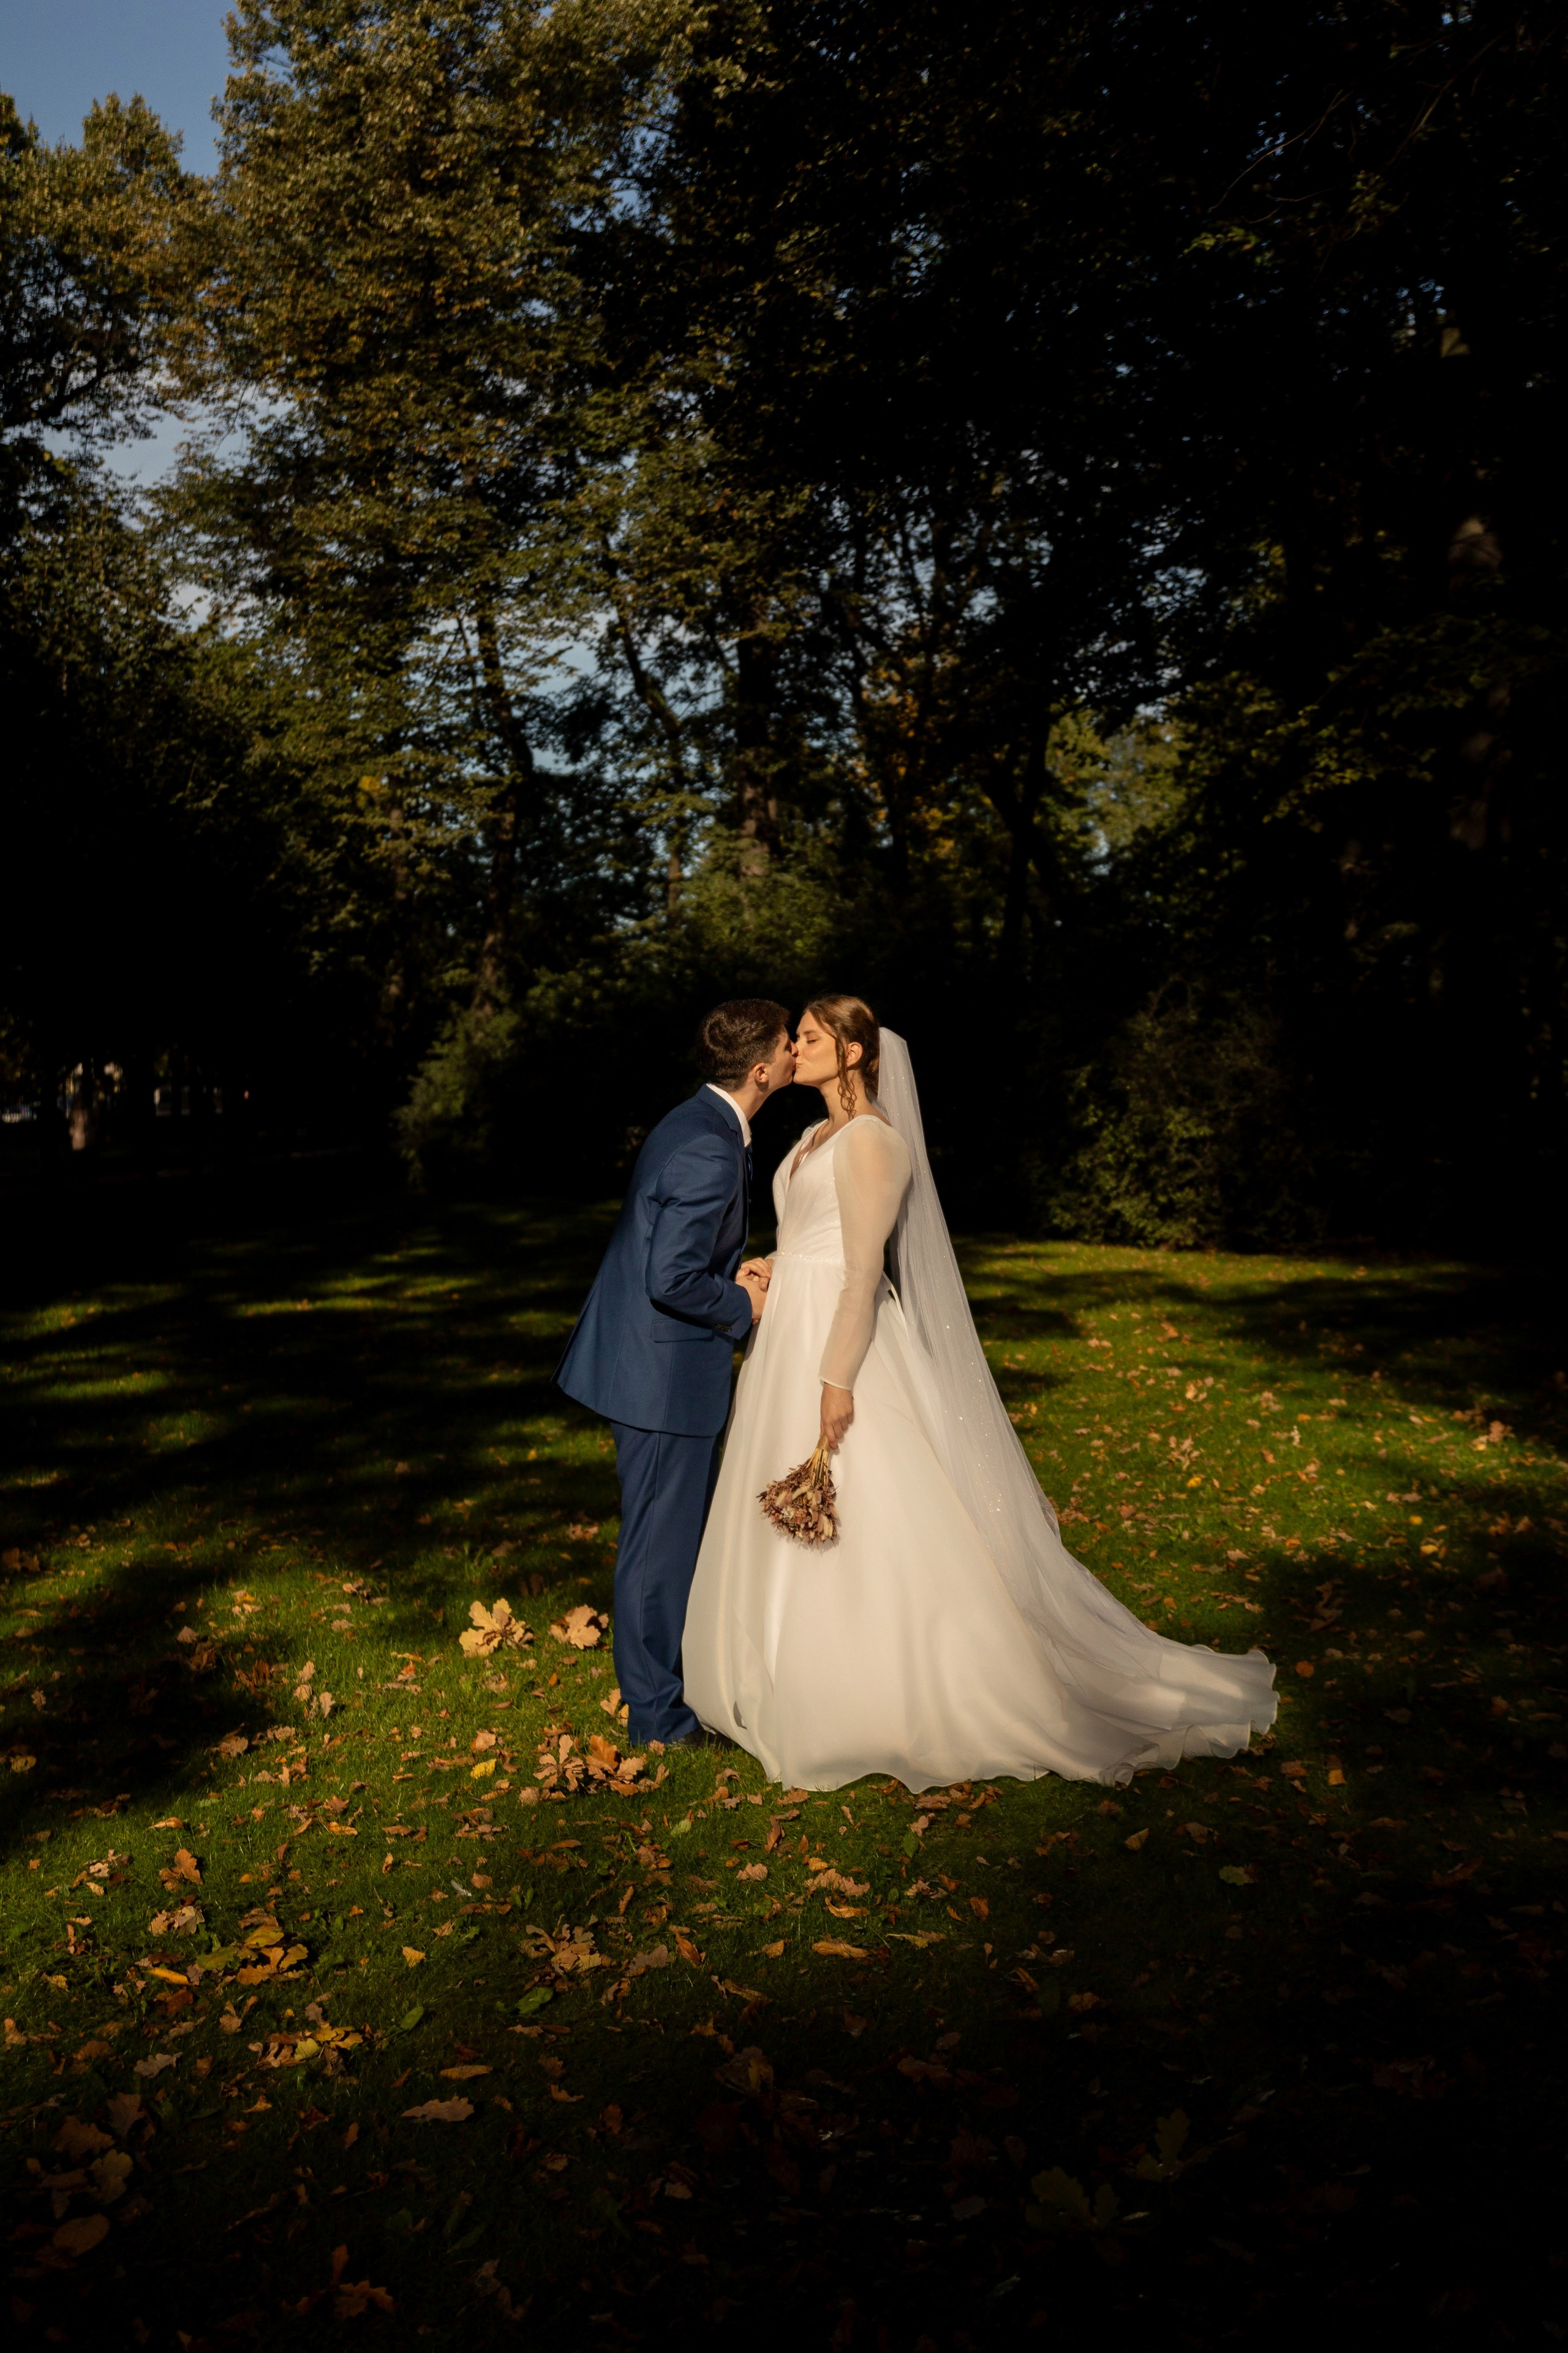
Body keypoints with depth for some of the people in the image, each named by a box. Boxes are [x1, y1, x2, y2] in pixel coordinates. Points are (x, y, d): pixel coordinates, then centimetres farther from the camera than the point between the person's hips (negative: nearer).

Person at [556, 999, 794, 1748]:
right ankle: (657, 1709, 18)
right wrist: (743, 1305, -10)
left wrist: (733, 1272, 4)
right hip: (666, 1370, -10)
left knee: (678, 1528, 22)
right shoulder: (708, 1153, -24)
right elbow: (672, 1281, -26)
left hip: (654, 1358, 10)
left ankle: (666, 1672, 38)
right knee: (663, 1537, 3)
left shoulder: (701, 1124, 9)